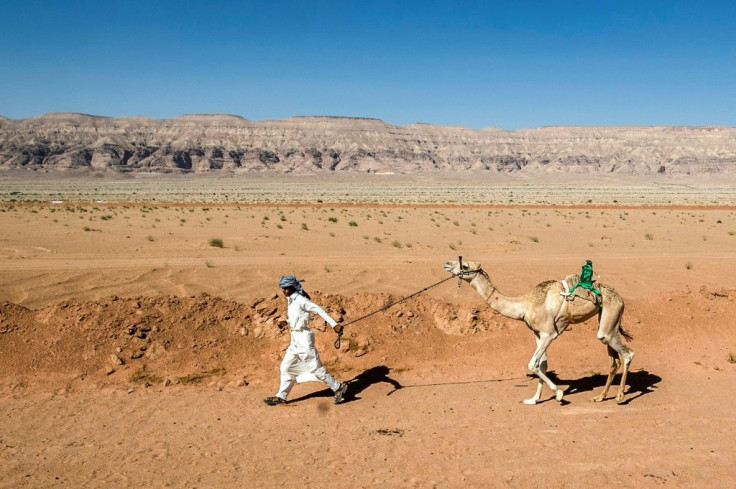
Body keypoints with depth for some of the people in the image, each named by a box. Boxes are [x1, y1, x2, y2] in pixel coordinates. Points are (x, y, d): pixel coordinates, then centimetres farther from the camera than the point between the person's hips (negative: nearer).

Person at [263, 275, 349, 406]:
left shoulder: (299, 299, -14)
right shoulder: (290, 300, 11)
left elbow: (318, 310, -18)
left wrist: (334, 324, -23)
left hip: (303, 338, -9)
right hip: (295, 339, 9)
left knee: (315, 367, -3)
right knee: (286, 367, 13)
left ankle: (338, 388, 9)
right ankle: (281, 396, 23)